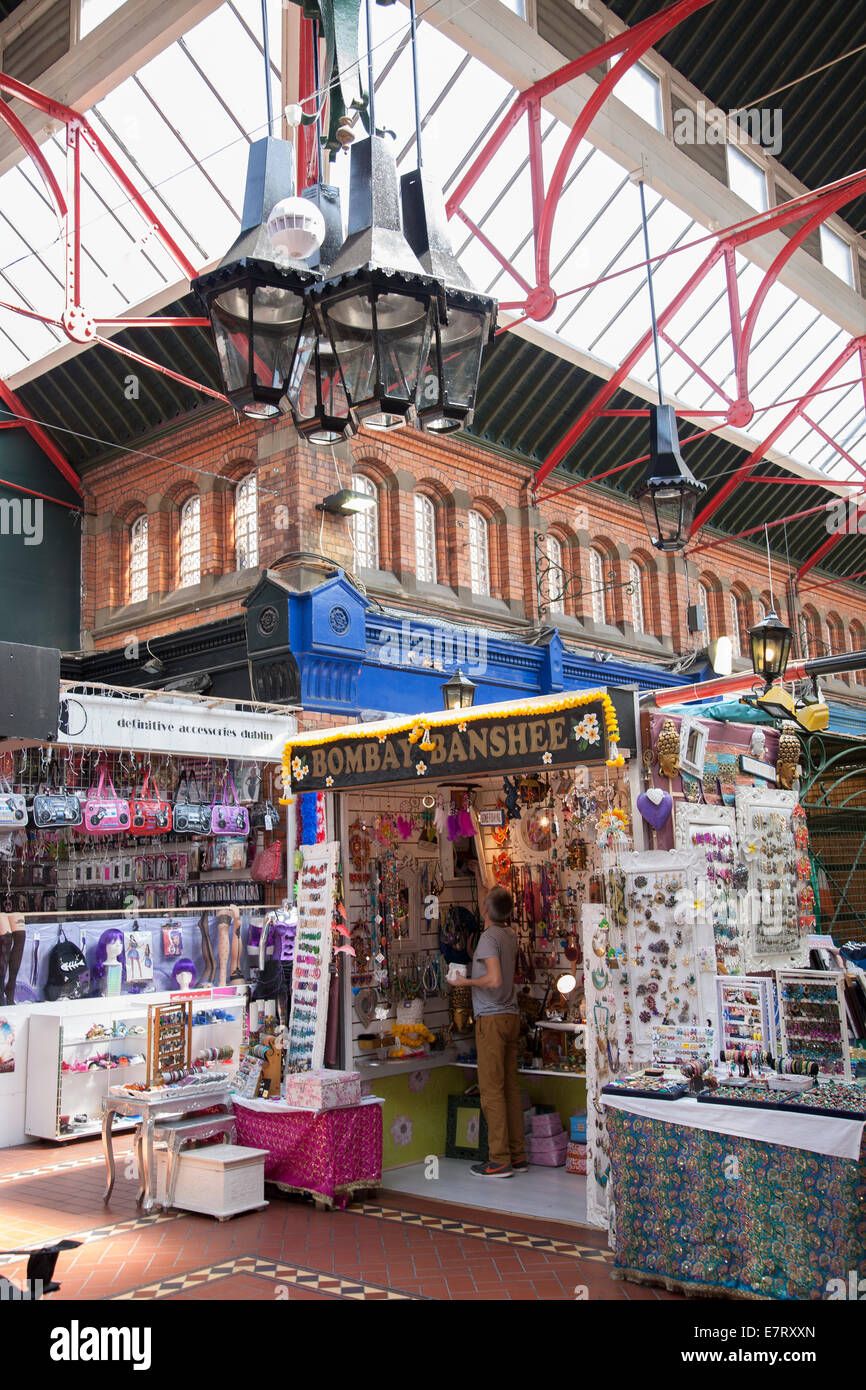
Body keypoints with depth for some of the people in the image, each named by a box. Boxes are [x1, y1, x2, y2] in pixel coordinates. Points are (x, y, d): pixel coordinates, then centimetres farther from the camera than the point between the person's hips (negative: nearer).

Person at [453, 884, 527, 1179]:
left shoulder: (489, 936, -14)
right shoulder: (510, 936, 10)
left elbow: (494, 979, -23)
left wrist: (466, 981, -9)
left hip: (492, 1019, -8)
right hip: (511, 1016, 8)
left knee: (492, 1090, -4)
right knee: (510, 1088, 10)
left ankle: (499, 1160, -2)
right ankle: (517, 1156, 14)